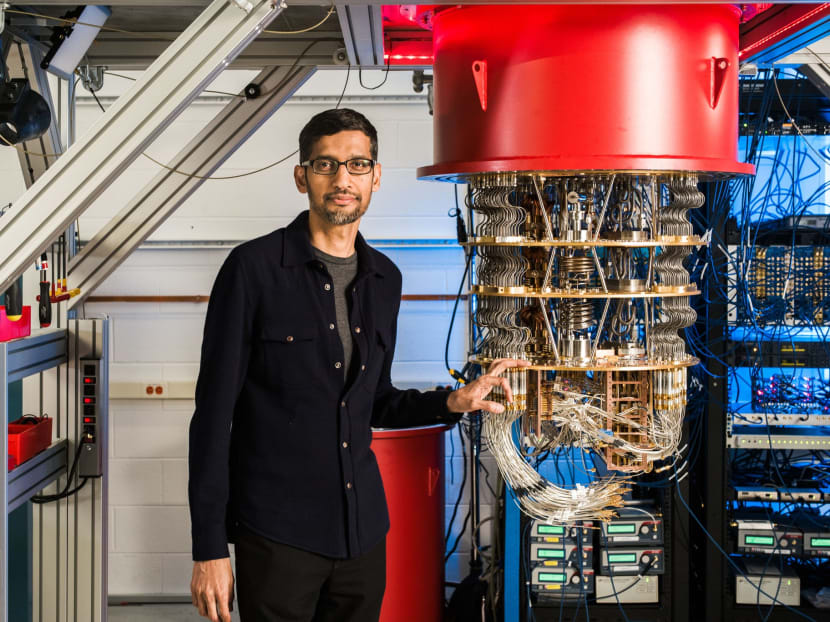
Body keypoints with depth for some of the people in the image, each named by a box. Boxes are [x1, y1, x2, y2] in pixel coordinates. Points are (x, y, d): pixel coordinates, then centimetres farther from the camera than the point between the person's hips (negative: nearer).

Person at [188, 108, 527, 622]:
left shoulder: (384, 279, 10)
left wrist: (453, 403, 3)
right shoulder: (255, 268, -8)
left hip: (362, 530, 5)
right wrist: (210, 547, -12)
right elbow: (215, 412, -9)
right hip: (278, 533, -5)